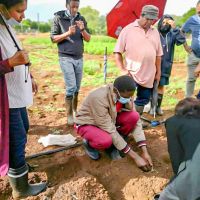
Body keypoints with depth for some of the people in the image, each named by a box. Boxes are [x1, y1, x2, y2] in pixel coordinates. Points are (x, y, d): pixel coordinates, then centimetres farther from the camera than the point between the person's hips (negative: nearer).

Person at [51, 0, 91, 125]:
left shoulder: (81, 19, 8)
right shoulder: (58, 18, -1)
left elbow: (88, 39, 7)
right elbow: (53, 38, -3)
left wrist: (82, 29, -12)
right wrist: (68, 33, -16)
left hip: (79, 58, 4)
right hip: (66, 58, -4)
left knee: (77, 87, 9)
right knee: (71, 87, -8)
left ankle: (75, 110, 26)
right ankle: (69, 115, 5)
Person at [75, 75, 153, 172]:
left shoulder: (125, 94, -17)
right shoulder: (99, 98, -36)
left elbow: (136, 121, -15)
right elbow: (110, 130, -34)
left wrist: (145, 152, -23)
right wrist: (135, 157, -32)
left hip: (108, 119, 6)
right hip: (87, 123, -5)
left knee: (133, 116, -22)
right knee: (106, 140, -38)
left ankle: (113, 145, -1)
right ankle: (89, 143, -1)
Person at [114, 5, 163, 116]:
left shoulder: (155, 32, 10)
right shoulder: (128, 30, -4)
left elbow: (158, 54, 16)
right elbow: (118, 52, -4)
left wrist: (158, 72, 14)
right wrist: (123, 69, -11)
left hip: (148, 75, 5)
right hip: (131, 74, -5)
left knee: (143, 100, 13)